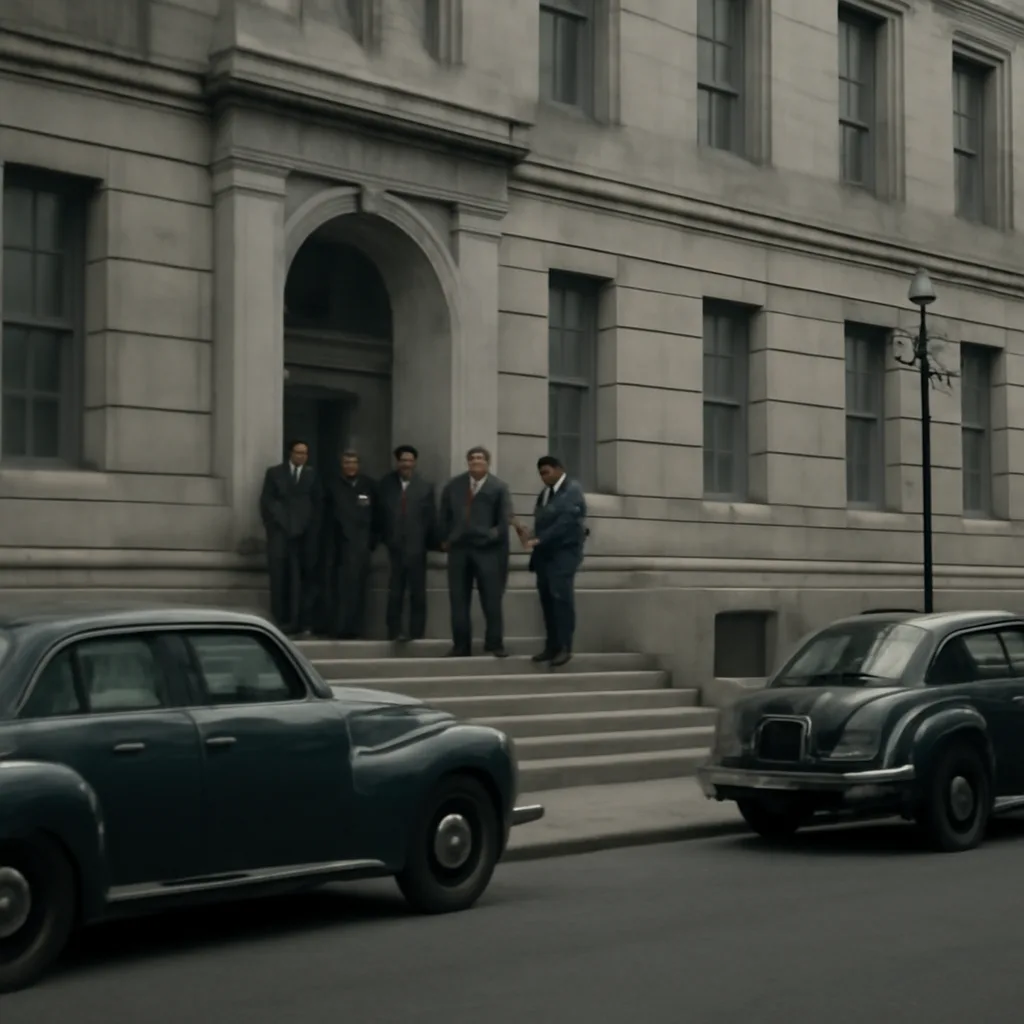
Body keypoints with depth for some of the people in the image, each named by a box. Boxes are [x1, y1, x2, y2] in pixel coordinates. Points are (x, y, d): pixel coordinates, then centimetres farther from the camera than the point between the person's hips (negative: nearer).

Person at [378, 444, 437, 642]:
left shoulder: (425, 487, 3)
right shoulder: (386, 485, 5)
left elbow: (431, 518, 2)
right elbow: (379, 515, 6)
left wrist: (432, 543, -2)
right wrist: (381, 540, 1)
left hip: (416, 549, 0)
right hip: (394, 548, 0)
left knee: (417, 593, 6)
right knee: (395, 593, 1)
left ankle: (417, 633, 12)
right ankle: (395, 631, 5)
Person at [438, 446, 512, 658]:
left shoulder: (498, 487, -1)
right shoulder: (454, 485, 8)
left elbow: (504, 519, -2)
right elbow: (444, 514, 13)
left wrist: (493, 536, -9)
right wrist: (444, 539, 8)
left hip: (487, 549, -3)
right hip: (458, 548, 3)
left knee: (492, 599, 0)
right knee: (459, 599, 4)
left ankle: (495, 643, 9)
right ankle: (461, 645, 10)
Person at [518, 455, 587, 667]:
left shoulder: (572, 490, -6)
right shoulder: (543, 494, 17)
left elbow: (565, 522, -17)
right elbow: (541, 523, 14)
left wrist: (538, 540, -21)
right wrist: (531, 536, -8)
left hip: (564, 551, -7)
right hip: (544, 553, 7)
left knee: (561, 596, -13)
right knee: (547, 598, 3)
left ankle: (564, 647, -10)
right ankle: (552, 646, 6)